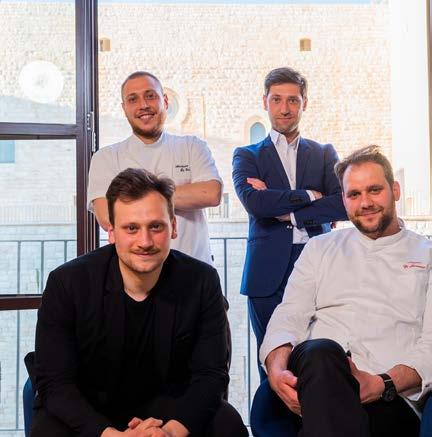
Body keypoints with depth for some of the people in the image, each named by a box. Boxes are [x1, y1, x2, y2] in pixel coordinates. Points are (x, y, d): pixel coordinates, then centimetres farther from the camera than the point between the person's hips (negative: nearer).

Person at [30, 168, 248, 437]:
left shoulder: (201, 282, -12)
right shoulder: (67, 284, -17)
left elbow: (211, 374, -13)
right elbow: (53, 382, -18)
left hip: (169, 408, 1)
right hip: (89, 411, -1)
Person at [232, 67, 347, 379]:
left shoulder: (325, 154, 15)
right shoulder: (247, 156, 11)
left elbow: (345, 204, -1)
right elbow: (254, 202, -9)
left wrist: (285, 210, -7)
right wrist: (309, 195, -5)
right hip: (269, 273, -1)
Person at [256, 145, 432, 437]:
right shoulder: (320, 248, 24)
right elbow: (289, 316, 12)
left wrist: (384, 384, -16)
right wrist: (277, 368, -11)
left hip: (389, 402, -2)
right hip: (313, 372, 2)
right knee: (321, 351, -36)